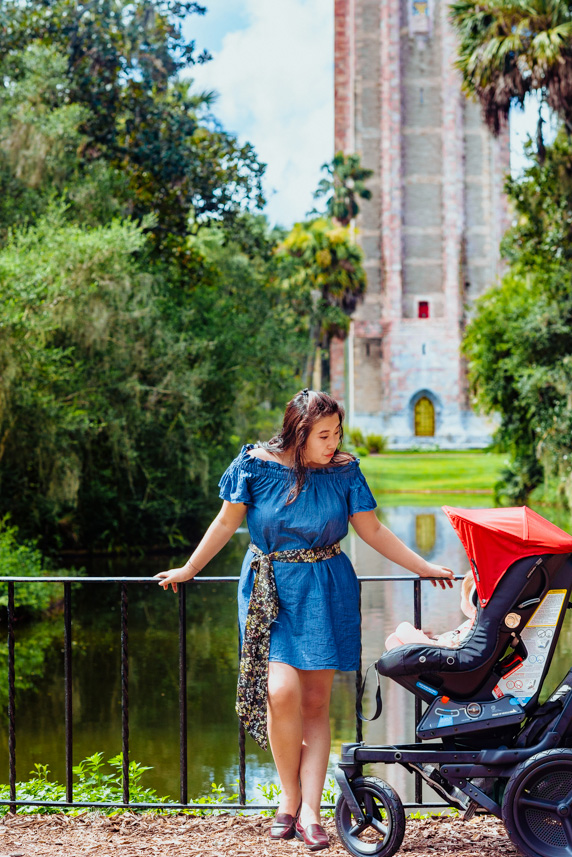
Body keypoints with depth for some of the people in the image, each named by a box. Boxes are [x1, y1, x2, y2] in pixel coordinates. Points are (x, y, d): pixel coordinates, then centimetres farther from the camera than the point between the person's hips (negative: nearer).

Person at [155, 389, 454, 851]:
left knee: (316, 701, -2)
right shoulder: (256, 465, -6)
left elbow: (372, 530, 8)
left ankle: (309, 810, 1)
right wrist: (189, 570, 14)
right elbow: (226, 522, 7)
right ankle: (290, 797, 2)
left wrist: (424, 567, 7)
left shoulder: (344, 470, 0)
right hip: (270, 588, -2)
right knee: (281, 691, -17)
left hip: (325, 591, 2)